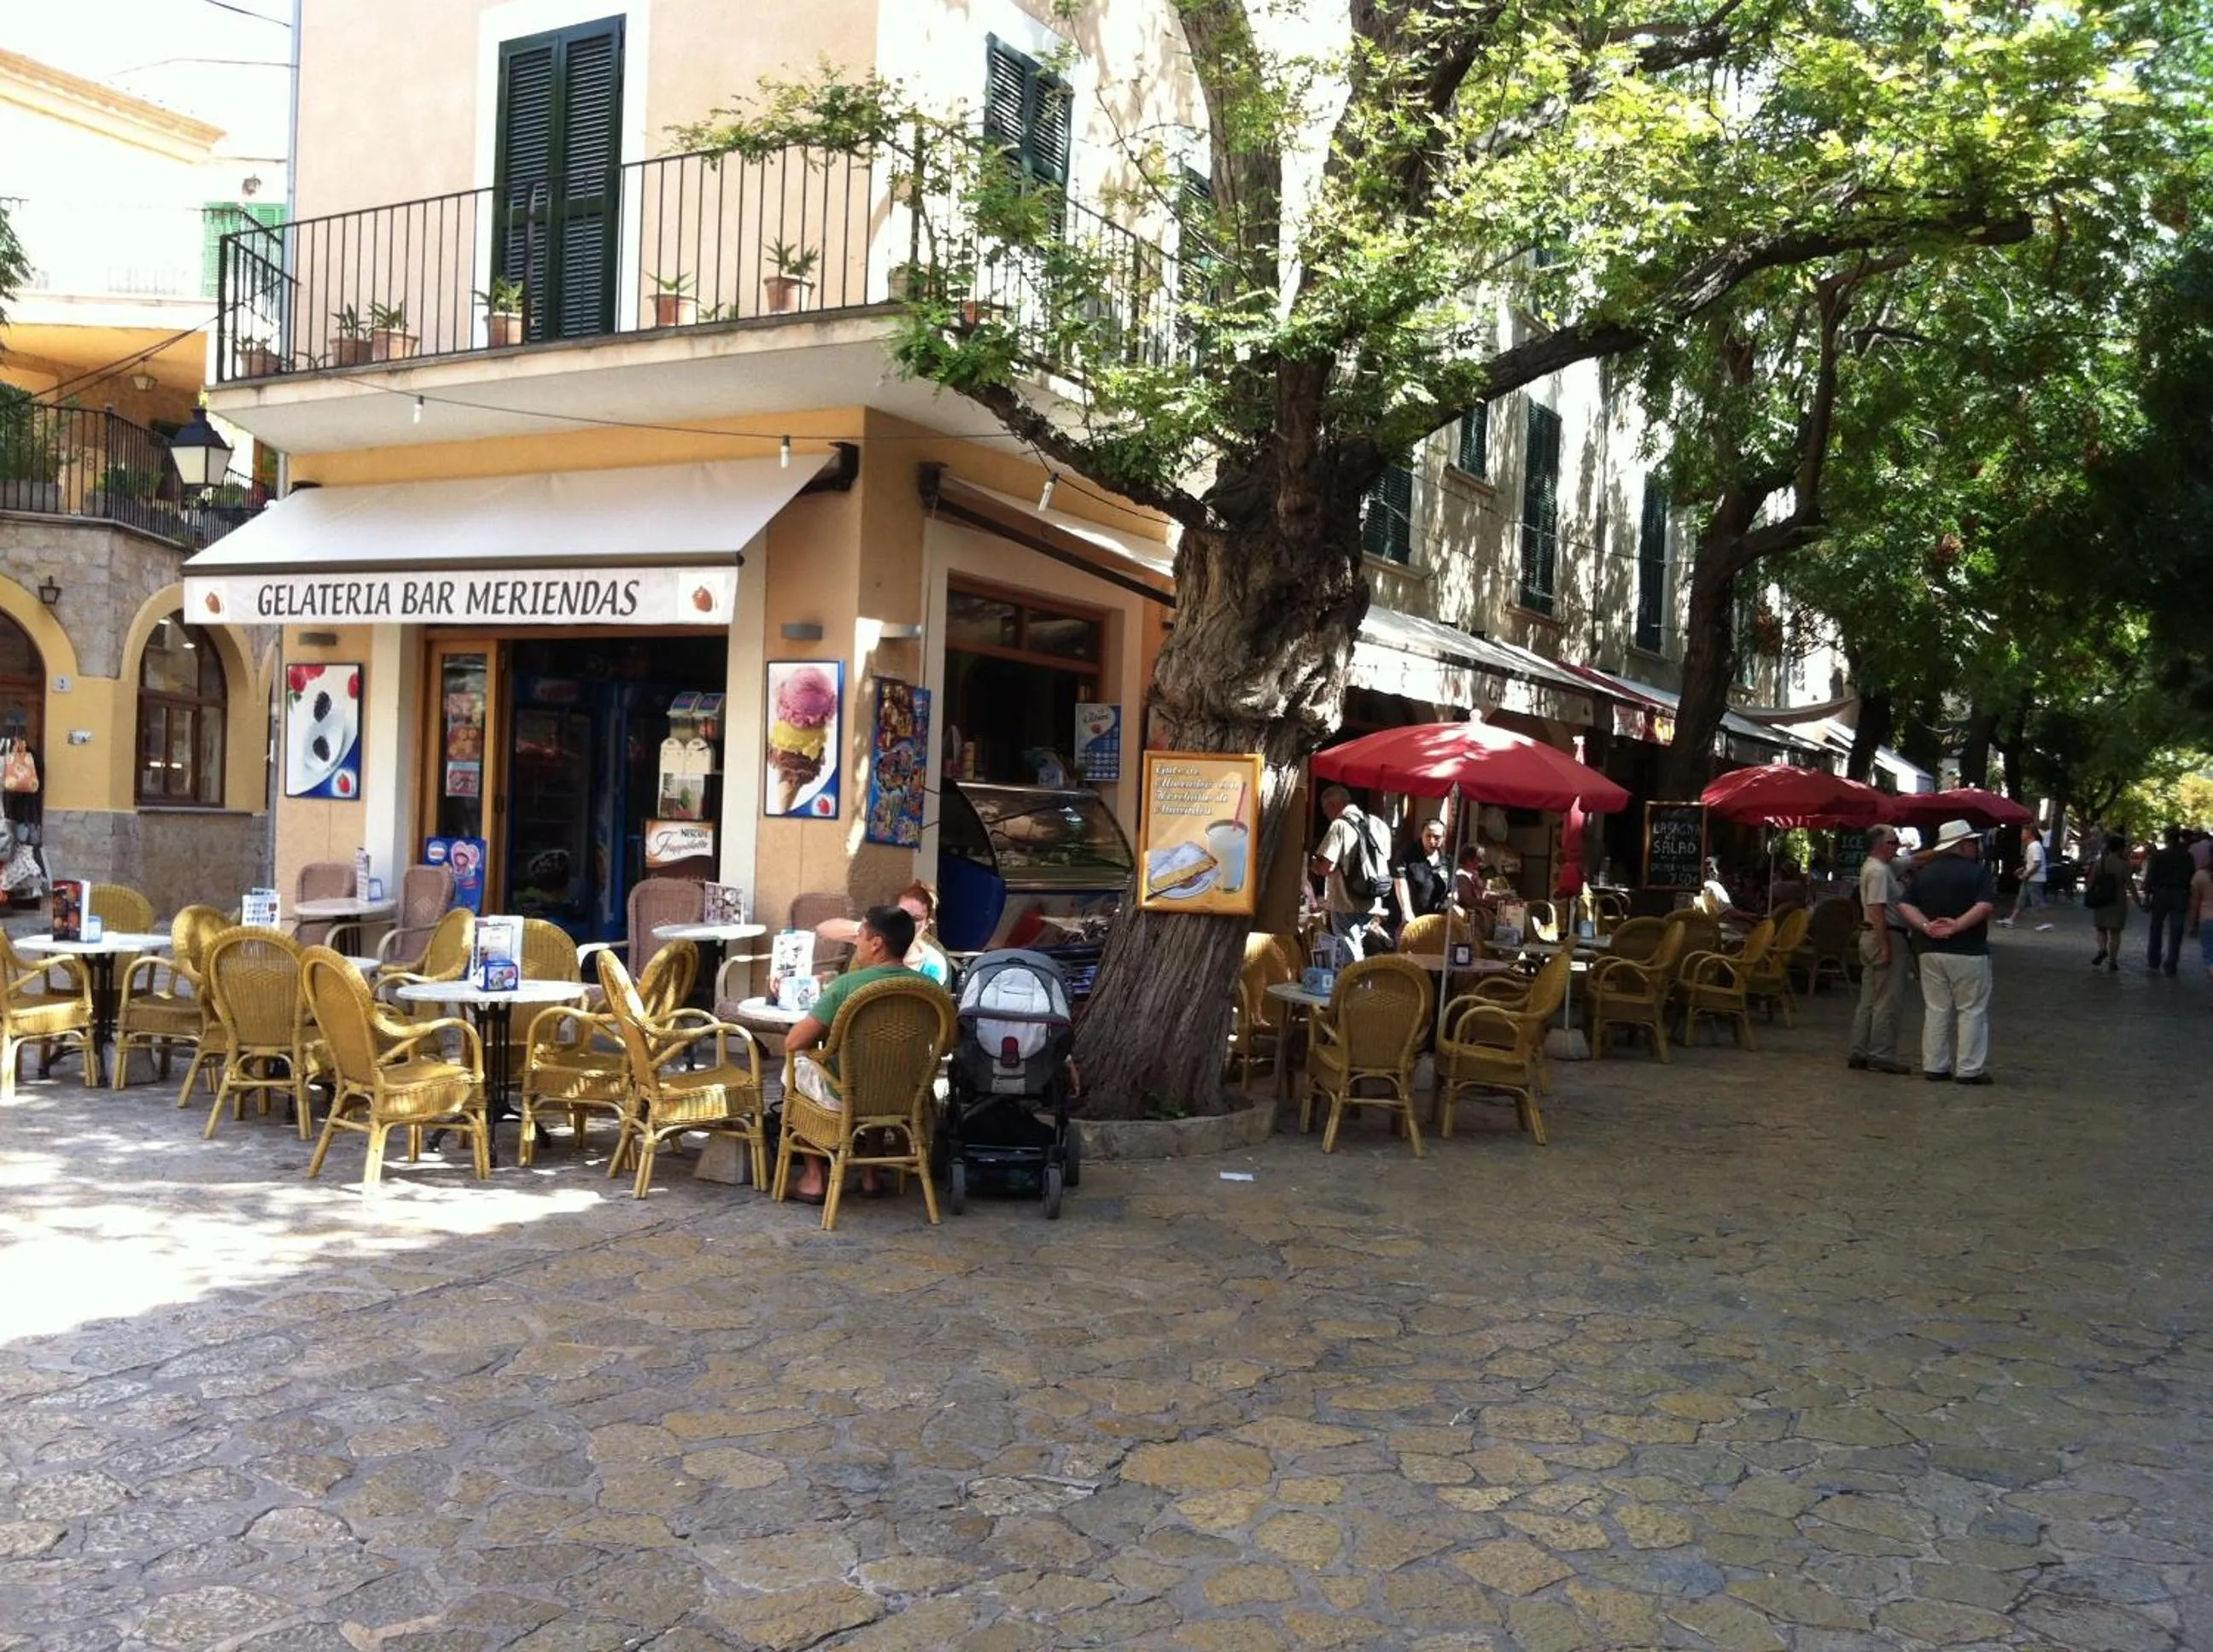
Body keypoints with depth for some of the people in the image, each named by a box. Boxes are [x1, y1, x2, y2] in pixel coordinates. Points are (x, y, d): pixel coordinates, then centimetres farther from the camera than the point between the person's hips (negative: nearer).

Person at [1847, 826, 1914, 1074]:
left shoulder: (1873, 867, 16)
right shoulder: (1878, 871, -17)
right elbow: (1877, 910, -23)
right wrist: (1886, 946, -24)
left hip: (1870, 935, 11)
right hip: (1886, 936, -11)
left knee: (1869, 999, 12)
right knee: (1887, 1000, -6)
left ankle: (1859, 1052, 15)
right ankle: (1881, 1055, -4)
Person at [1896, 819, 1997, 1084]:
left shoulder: (1924, 873, 10)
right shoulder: (1977, 872, -5)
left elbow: (1904, 906, 2)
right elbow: (1986, 906, -20)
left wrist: (1926, 926, -8)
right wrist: (1957, 926, -18)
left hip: (1931, 951, 5)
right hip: (1968, 953, -5)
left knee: (1935, 1010, 9)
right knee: (1971, 1010, 3)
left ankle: (1934, 1067, 11)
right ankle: (1969, 1070, 4)